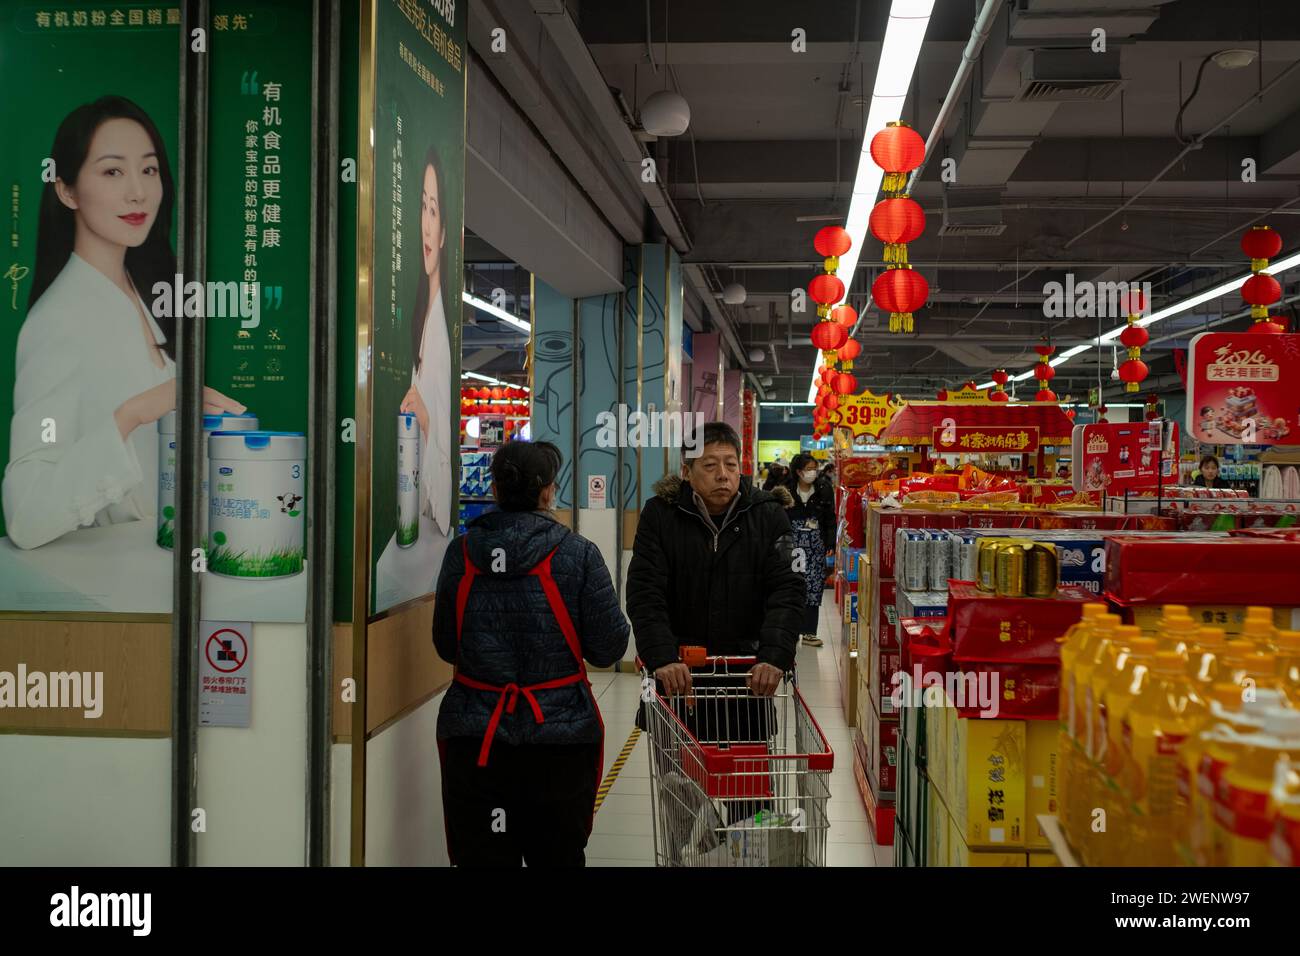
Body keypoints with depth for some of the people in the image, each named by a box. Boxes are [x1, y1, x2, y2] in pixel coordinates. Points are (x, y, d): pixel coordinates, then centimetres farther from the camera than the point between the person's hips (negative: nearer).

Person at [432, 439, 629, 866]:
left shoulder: (462, 551, -2)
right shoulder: (577, 553, -10)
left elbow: (445, 645, 6)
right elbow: (608, 648, -7)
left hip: (474, 737, 2)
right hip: (559, 736, -2)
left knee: (482, 854, 10)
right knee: (557, 855, 14)